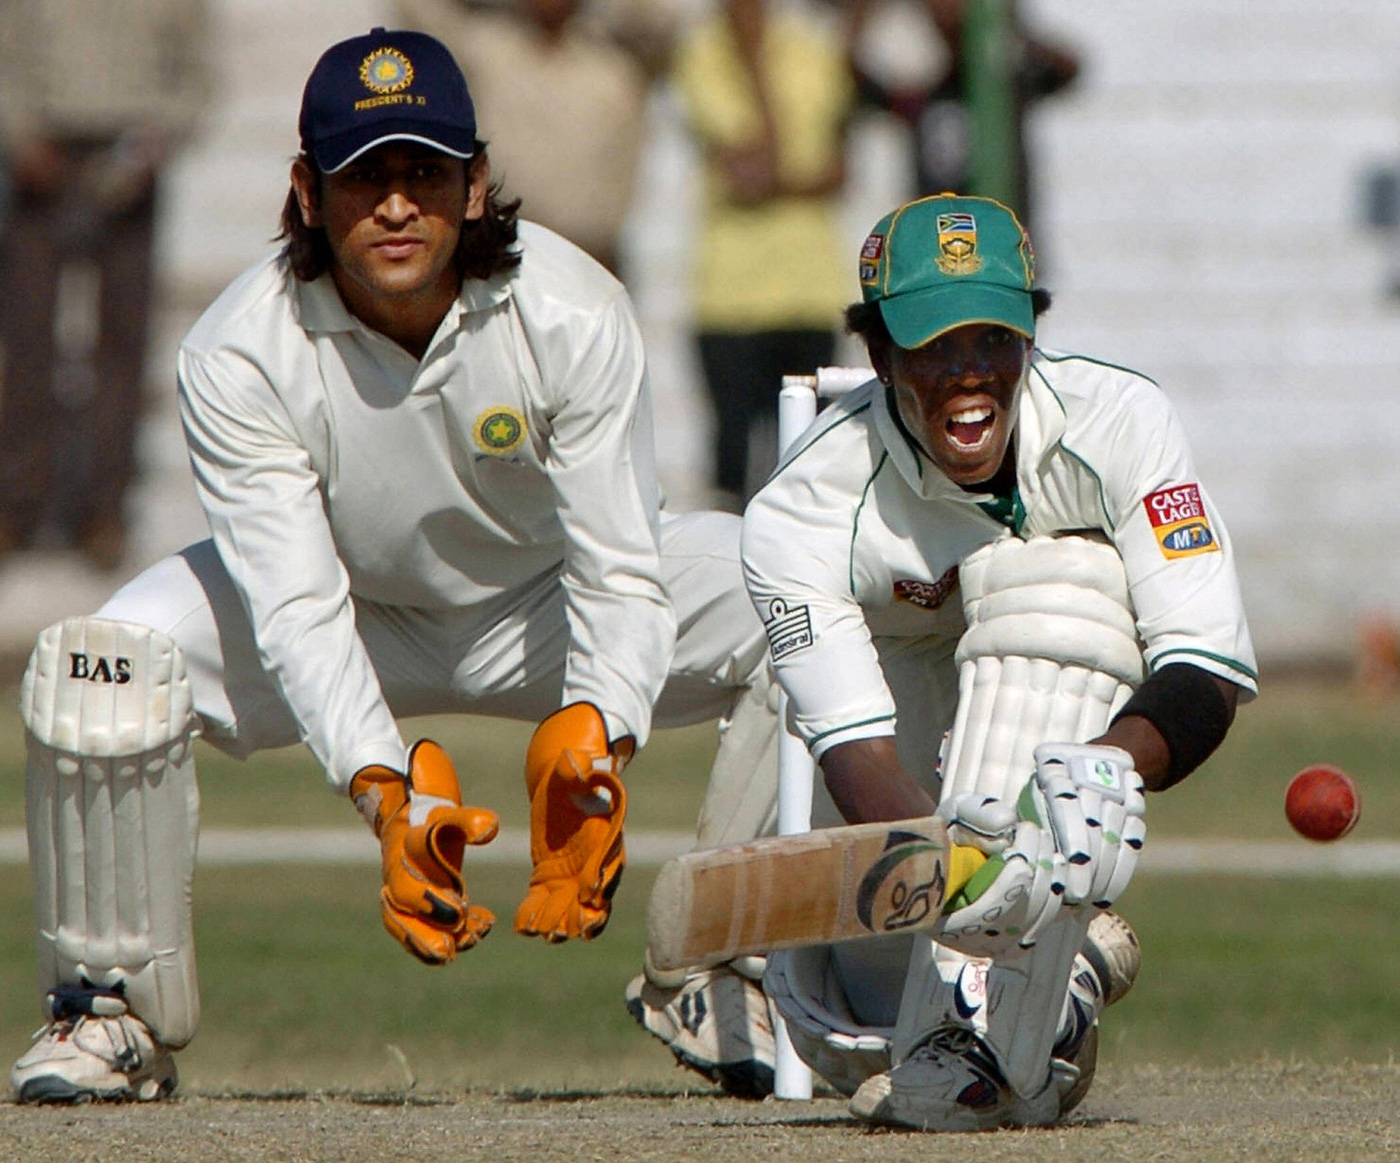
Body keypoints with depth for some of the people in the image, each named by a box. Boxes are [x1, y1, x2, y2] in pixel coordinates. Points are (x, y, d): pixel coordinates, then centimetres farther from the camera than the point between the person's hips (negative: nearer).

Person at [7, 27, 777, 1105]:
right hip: (352, 617, -1)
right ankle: (115, 1010, -7)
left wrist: (592, 730, -48)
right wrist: (386, 787, -46)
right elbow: (296, 610, -30)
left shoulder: (575, 317, -27)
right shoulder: (239, 357, -28)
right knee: (98, 669, -28)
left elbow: (619, 575, -27)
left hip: (537, 596, 1)